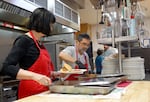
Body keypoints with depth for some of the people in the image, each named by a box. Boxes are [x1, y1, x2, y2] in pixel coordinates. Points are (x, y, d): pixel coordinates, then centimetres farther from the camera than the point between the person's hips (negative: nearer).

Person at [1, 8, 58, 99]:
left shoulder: (39, 43, 10)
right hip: (31, 93, -8)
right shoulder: (24, 40, -13)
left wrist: (54, 74, 6)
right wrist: (35, 76, -30)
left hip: (44, 92, 8)